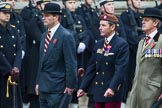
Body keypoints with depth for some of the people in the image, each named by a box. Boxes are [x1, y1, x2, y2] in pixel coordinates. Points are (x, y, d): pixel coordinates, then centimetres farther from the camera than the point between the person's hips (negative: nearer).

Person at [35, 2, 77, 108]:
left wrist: (70, 85, -14)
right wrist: (38, 82, 16)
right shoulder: (44, 36, 15)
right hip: (44, 87, 8)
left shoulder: (66, 36, -11)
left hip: (57, 88, -8)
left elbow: (71, 63, -13)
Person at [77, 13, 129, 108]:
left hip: (112, 92, -7)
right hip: (98, 91, 7)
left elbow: (120, 69, -19)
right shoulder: (99, 44, 14)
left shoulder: (122, 44, -9)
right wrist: (83, 87, 10)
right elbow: (91, 68, 15)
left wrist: (112, 88, -29)